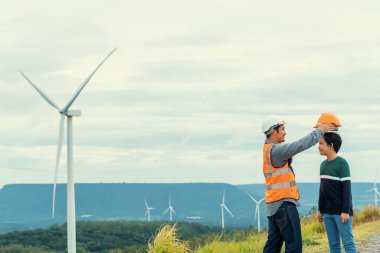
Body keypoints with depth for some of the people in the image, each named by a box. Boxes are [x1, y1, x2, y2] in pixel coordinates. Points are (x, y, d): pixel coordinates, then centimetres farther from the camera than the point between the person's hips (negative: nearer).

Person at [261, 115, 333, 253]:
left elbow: (296, 146, 17)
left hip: (273, 205, 10)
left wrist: (317, 131, 12)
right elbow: (300, 145, -20)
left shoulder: (268, 149, 14)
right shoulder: (275, 150, -16)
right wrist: (320, 131, -8)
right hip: (284, 204, -10)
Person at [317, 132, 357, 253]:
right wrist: (320, 210, 17)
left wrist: (345, 211, -16)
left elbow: (347, 188, -13)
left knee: (348, 243, -7)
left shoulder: (342, 163, -10)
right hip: (328, 212, 7)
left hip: (341, 212, -7)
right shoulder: (323, 164, 12)